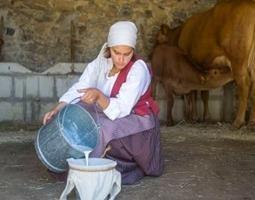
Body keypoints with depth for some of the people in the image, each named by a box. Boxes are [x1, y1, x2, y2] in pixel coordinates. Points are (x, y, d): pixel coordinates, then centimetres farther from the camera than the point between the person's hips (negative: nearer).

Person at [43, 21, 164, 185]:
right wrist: (58, 109, -28)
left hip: (137, 121, -6)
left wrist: (98, 96, -48)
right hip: (112, 116, 6)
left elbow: (121, 110, -32)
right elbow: (80, 88, -13)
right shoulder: (101, 62, -9)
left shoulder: (138, 69, -25)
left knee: (103, 129, -30)